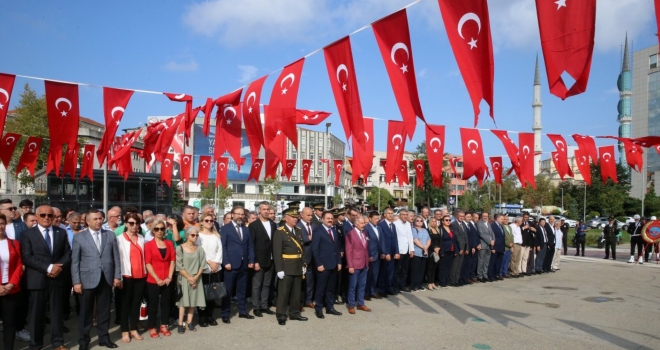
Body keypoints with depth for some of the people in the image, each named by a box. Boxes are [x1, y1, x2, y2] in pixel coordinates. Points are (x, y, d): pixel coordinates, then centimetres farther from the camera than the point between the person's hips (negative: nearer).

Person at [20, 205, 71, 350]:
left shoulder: (61, 232, 9)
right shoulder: (27, 234, -1)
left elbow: (68, 253, 8)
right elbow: (27, 257, -10)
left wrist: (60, 266, -11)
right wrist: (48, 267, -18)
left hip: (57, 278, 3)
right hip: (37, 280, -3)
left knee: (57, 312, 9)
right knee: (36, 314, 6)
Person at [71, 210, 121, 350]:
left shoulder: (110, 235, 6)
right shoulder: (79, 237, 0)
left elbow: (116, 257, 6)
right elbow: (75, 261, -3)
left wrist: (117, 276, 1)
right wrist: (76, 282, -8)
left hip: (106, 279, 2)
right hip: (87, 279, -2)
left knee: (104, 310, 11)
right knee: (86, 312, 7)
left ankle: (104, 337, 23)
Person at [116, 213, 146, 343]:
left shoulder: (141, 238, 10)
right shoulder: (120, 239, -3)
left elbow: (144, 256, 10)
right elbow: (118, 258, -7)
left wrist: (145, 272, 2)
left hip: (141, 275, 4)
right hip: (127, 276, -4)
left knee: (137, 303, 10)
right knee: (126, 303, 6)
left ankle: (134, 329, 20)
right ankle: (125, 331, 15)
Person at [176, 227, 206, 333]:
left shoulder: (199, 249, 3)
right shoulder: (180, 248, -6)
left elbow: (202, 265, 1)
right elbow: (179, 266, -9)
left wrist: (195, 277, -11)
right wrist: (189, 278, -12)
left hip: (196, 279, 3)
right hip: (184, 279, -3)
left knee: (193, 301, 5)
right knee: (183, 301, -2)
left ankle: (189, 322, 15)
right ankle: (181, 324, 4)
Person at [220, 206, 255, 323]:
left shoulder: (246, 229, 14)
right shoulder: (225, 229, -2)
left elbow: (250, 246, 13)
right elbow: (223, 247, -8)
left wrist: (251, 260, 3)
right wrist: (226, 262, -15)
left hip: (244, 265, 5)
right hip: (231, 264, -5)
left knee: (242, 290, 13)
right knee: (228, 290, 3)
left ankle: (242, 311, 24)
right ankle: (225, 314, 11)